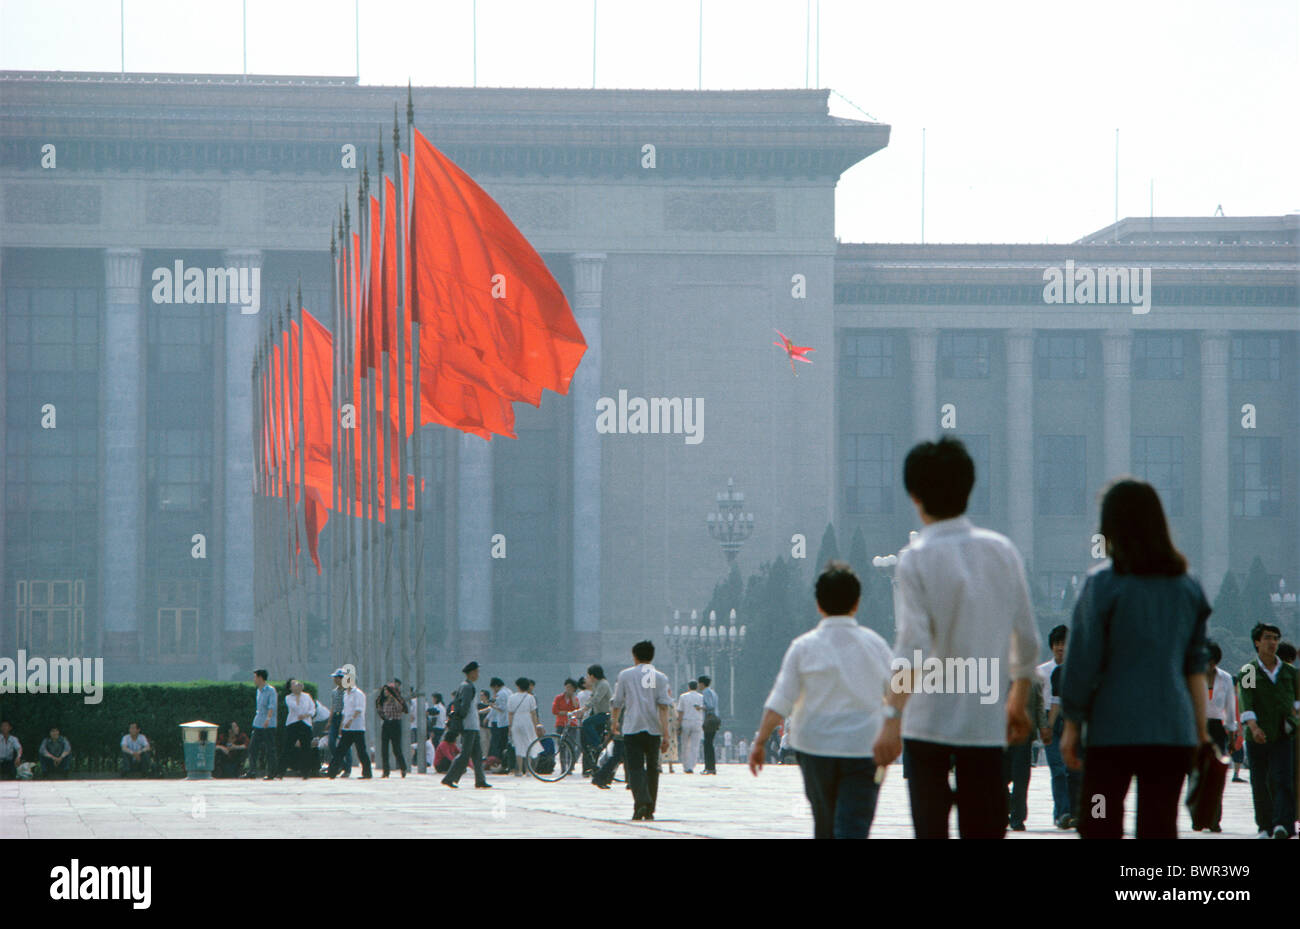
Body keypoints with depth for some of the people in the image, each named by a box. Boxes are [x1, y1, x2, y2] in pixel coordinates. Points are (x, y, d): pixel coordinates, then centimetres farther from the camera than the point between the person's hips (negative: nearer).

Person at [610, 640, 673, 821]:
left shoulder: (625, 675, 4)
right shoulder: (660, 677, 7)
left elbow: (617, 702, 10)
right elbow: (664, 706, -3)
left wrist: (614, 722, 28)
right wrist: (666, 732, -5)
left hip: (632, 728, -2)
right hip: (653, 729, 2)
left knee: (635, 767, -7)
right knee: (652, 768, 14)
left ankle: (641, 801, -30)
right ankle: (650, 809, 19)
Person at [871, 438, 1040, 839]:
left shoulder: (916, 559, -8)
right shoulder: (1002, 551, 5)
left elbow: (913, 648, -18)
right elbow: (1027, 640, 11)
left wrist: (893, 718, -20)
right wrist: (1018, 703, 24)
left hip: (928, 721, -3)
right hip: (987, 722, 3)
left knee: (931, 827, 3)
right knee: (985, 831, 5)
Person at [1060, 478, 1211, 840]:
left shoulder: (1104, 583, -4)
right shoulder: (1187, 586, 10)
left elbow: (1084, 662, -4)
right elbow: (1196, 664, 12)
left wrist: (1072, 725, 3)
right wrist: (1200, 726, 17)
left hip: (1114, 728, -4)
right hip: (1174, 729, 4)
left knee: (1099, 827, 1)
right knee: (1160, 829, 4)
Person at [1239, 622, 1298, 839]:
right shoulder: (1248, 672, 3)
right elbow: (1246, 703, -11)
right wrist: (1253, 726, -28)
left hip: (1282, 737, 1)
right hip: (1257, 737, 0)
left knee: (1283, 780, -14)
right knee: (1260, 786, 3)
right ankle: (1265, 826, 15)